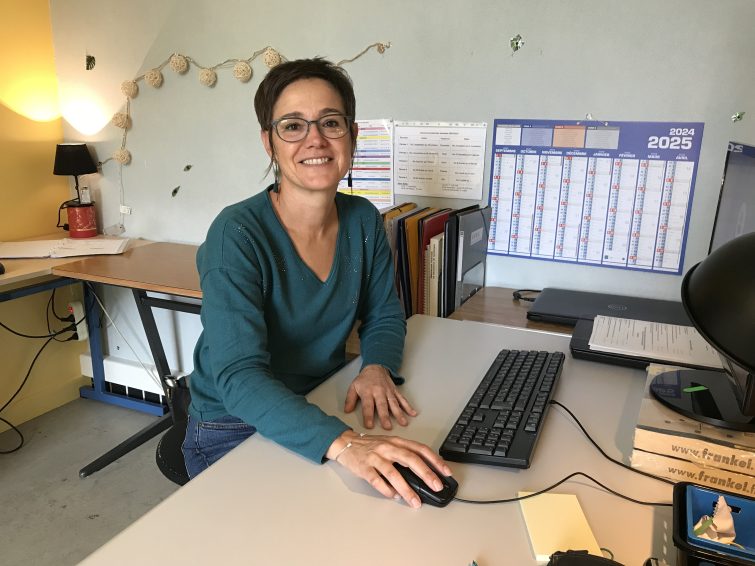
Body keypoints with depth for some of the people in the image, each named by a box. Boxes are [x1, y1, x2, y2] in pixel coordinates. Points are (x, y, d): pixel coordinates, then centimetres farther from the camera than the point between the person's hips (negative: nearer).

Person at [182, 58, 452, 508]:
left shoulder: (364, 221, -3)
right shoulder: (237, 235, -21)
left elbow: (384, 314, 8)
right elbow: (239, 377, -29)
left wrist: (377, 367, -15)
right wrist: (342, 442, -44)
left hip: (323, 409, 5)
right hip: (234, 431, -4)